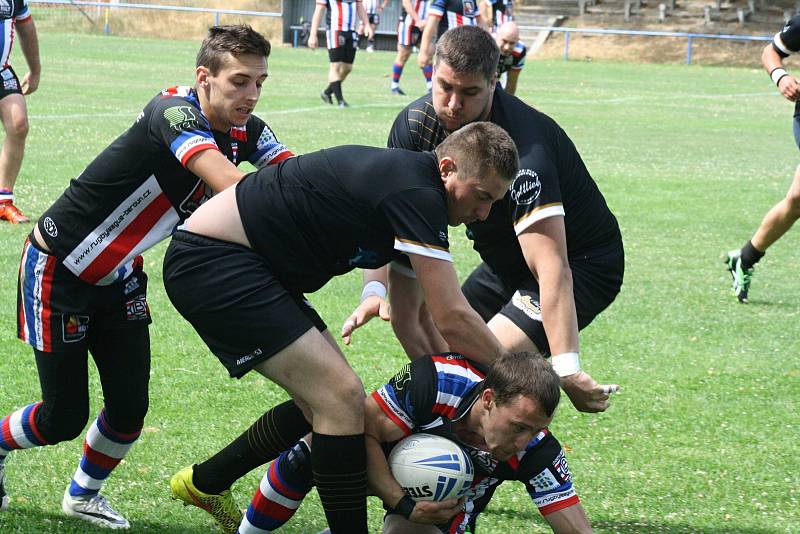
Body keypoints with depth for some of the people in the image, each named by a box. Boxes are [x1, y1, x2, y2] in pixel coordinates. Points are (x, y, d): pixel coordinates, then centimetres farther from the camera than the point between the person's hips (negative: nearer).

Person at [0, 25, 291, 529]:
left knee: (129, 408, 2)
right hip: (59, 271, -7)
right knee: (65, 416, -2)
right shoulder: (173, 112, -31)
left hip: (119, 278, 7)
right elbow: (231, 185, -44)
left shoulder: (247, 132, -7)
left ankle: (84, 494, 30)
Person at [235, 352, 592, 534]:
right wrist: (404, 504, -33)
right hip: (388, 471, -1)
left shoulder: (536, 451, -29)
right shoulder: (434, 380, -35)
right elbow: (365, 431, -25)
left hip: (449, 499, 1)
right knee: (307, 454, -30)